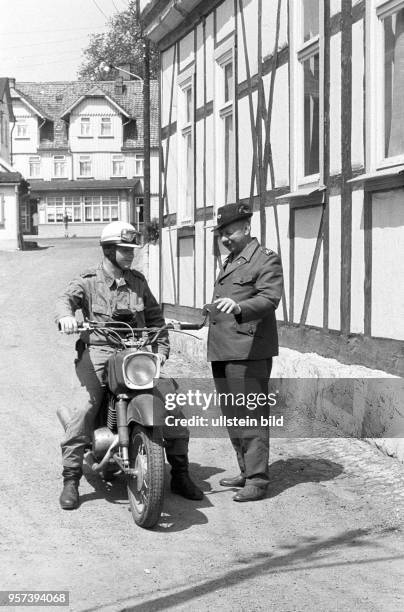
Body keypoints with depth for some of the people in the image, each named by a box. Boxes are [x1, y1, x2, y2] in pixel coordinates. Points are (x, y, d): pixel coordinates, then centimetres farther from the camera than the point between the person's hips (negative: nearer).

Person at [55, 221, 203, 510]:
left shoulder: (138, 281, 17)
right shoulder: (89, 281, 5)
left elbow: (154, 316, 19)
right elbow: (67, 298, -13)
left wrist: (161, 349, 4)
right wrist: (66, 315, -37)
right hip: (98, 350, -4)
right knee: (87, 406, -25)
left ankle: (180, 475, 4)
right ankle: (71, 479, -16)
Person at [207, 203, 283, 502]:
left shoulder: (266, 259, -5)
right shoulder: (230, 262, 24)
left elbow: (269, 299, -20)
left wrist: (238, 306, -37)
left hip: (249, 351, -9)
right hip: (222, 352, 9)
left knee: (250, 416, -10)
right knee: (232, 416, 13)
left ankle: (257, 480, -8)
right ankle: (246, 471, 23)